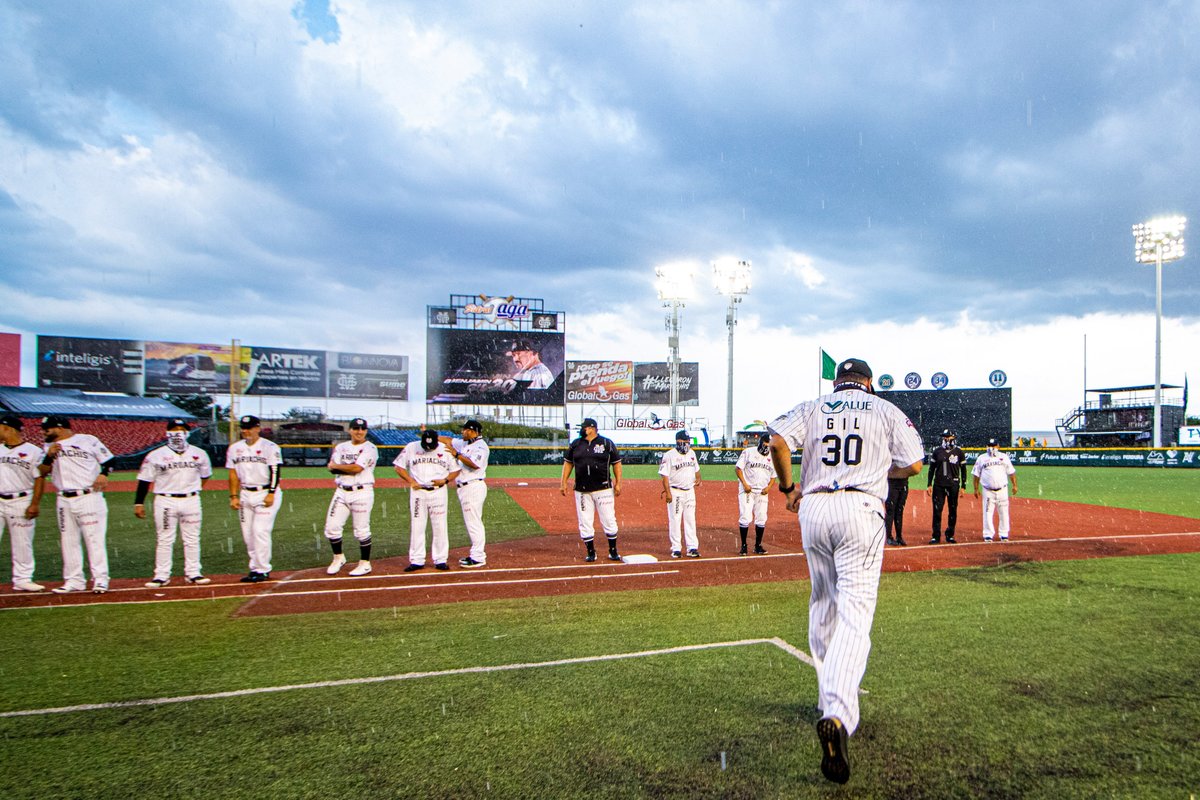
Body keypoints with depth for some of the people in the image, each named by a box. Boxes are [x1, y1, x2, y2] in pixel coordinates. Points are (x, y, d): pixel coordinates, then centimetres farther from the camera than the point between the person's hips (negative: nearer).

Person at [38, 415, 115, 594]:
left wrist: (103, 474, -13)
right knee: (69, 541, 8)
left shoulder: (88, 440, 1)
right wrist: (49, 456, -8)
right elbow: (42, 472, 7)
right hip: (64, 501, 5)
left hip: (89, 497, -5)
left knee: (95, 539, -5)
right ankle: (74, 581, 16)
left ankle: (100, 579, -2)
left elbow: (108, 460, 4)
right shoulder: (49, 446, 14)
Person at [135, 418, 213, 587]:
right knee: (165, 540, 2)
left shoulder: (199, 454, 5)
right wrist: (138, 503, -4)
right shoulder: (155, 455, -2)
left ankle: (193, 573, 16)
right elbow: (144, 480, -1)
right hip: (165, 502, -2)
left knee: (192, 539, 7)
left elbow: (205, 475, 21)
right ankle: (162, 575, 12)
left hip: (191, 500, 2)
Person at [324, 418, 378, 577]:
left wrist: (337, 466, -4)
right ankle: (338, 558, 26)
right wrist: (350, 468, -16)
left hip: (361, 493, -5)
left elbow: (357, 468, -18)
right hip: (341, 492, 6)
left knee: (361, 530, 0)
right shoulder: (341, 447, 12)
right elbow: (332, 468, -1)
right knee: (332, 527, 4)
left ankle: (365, 564, 12)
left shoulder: (370, 448, -6)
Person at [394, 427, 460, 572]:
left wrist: (445, 480, -11)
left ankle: (440, 560, 11)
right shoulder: (411, 447, 0)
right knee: (416, 526, 3)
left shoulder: (445, 449, -1)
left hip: (438, 491, 0)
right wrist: (411, 481, -7)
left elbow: (456, 470, 6)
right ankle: (417, 561, 11)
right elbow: (399, 467, 6)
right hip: (417, 491, 0)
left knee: (440, 526, 1)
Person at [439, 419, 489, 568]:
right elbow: (448, 440, 22)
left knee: (473, 522, -9)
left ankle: (478, 558, -5)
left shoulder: (480, 446, -12)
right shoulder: (464, 444, 17)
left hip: (474, 487, -10)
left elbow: (475, 464, -26)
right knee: (470, 522, 13)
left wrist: (457, 454, -23)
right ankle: (477, 554, 21)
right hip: (464, 488, 10)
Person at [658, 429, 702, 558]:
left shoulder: (691, 453, 10)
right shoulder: (669, 455, -11)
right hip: (675, 492, -6)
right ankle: (675, 548, 8)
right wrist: (667, 492, -19)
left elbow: (696, 469, 24)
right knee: (675, 520, -1)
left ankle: (692, 547, 13)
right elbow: (664, 475, -13)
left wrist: (698, 478, 5)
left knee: (690, 520, 8)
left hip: (690, 491, 6)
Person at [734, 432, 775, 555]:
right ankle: (743, 545, 3)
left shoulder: (772, 457, 11)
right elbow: (738, 468, -4)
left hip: (762, 492, 4)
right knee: (745, 518, -9)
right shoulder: (748, 452, -3)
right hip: (747, 490, -4)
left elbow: (773, 476, 17)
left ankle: (758, 546, 16)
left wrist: (769, 487, -2)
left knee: (761, 519, 3)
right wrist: (744, 484, -14)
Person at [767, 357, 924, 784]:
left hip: (813, 508, 2)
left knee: (823, 604, 18)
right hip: (861, 508, -2)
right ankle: (838, 715, -26)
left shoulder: (812, 407, 13)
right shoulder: (887, 410, 13)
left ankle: (831, 698, 29)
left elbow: (777, 440, -4)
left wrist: (787, 486, 8)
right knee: (854, 612, -9)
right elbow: (914, 465, 7)